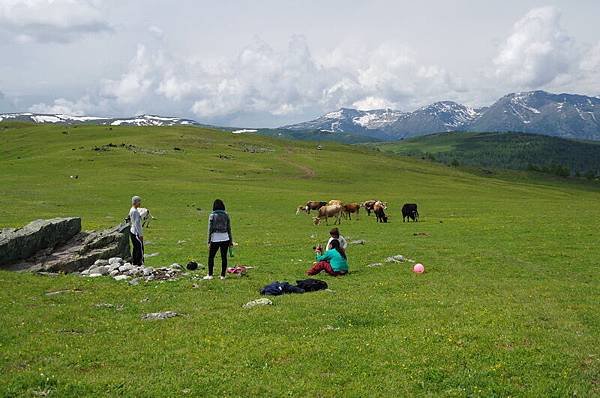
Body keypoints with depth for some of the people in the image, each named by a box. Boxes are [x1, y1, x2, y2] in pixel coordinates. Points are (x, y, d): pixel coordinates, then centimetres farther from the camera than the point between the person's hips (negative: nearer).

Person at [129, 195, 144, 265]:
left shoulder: (132, 210, 13)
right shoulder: (135, 211, -17)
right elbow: (136, 223, -20)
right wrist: (140, 234, -19)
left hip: (133, 231, 10)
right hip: (136, 233, -10)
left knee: (136, 249, 14)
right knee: (140, 248, -7)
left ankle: (134, 263, 19)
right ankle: (140, 263, -7)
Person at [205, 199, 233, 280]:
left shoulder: (212, 215, -6)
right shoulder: (226, 215, 4)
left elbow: (210, 229, -6)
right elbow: (229, 228, 7)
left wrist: (209, 241, -2)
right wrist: (231, 240, 14)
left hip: (215, 239, -3)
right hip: (225, 239, 3)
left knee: (211, 256, 8)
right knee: (224, 257, 7)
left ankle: (210, 275, 6)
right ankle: (223, 275, 9)